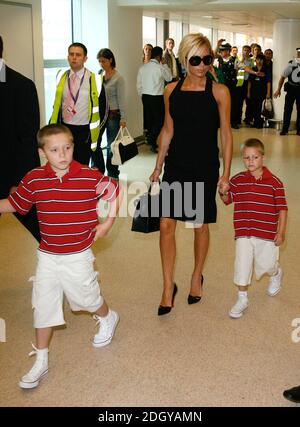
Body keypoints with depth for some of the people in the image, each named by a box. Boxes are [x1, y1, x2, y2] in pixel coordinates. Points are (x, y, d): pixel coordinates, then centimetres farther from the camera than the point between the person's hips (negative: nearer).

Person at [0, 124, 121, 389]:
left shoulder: (90, 176, -14)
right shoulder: (33, 180, -8)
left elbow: (114, 191, 1)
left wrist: (108, 223, -3)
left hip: (78, 255, -2)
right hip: (47, 255, 3)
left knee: (85, 298, 15)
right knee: (43, 306, 9)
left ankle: (108, 319, 51)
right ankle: (41, 362, 24)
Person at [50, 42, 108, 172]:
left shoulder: (94, 79, -8)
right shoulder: (61, 77, 2)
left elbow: (103, 109, -1)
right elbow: (57, 104, 14)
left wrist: (95, 132, -2)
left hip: (84, 131, -3)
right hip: (65, 129, 3)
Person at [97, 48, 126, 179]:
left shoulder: (118, 78, -7)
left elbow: (121, 99, -8)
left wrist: (123, 118, -11)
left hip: (113, 115, -4)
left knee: (112, 145, 2)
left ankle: (112, 174, 15)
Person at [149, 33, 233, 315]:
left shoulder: (219, 92, -6)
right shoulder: (171, 90, 3)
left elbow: (226, 135, -3)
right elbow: (167, 130, 11)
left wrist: (226, 173, -5)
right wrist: (158, 166, 11)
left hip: (205, 167, -2)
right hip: (176, 165, 2)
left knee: (200, 226, 10)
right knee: (166, 225, -2)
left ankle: (197, 277, 33)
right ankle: (168, 286, 12)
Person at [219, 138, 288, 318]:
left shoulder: (274, 182, -9)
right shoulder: (238, 180, -1)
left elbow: (282, 208, -5)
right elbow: (228, 200, 8)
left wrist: (281, 231, -7)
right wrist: (223, 192, -14)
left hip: (267, 234, -2)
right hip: (243, 234, 2)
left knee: (266, 265, 11)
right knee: (242, 265, 1)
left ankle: (276, 273, 49)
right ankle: (242, 299, 17)